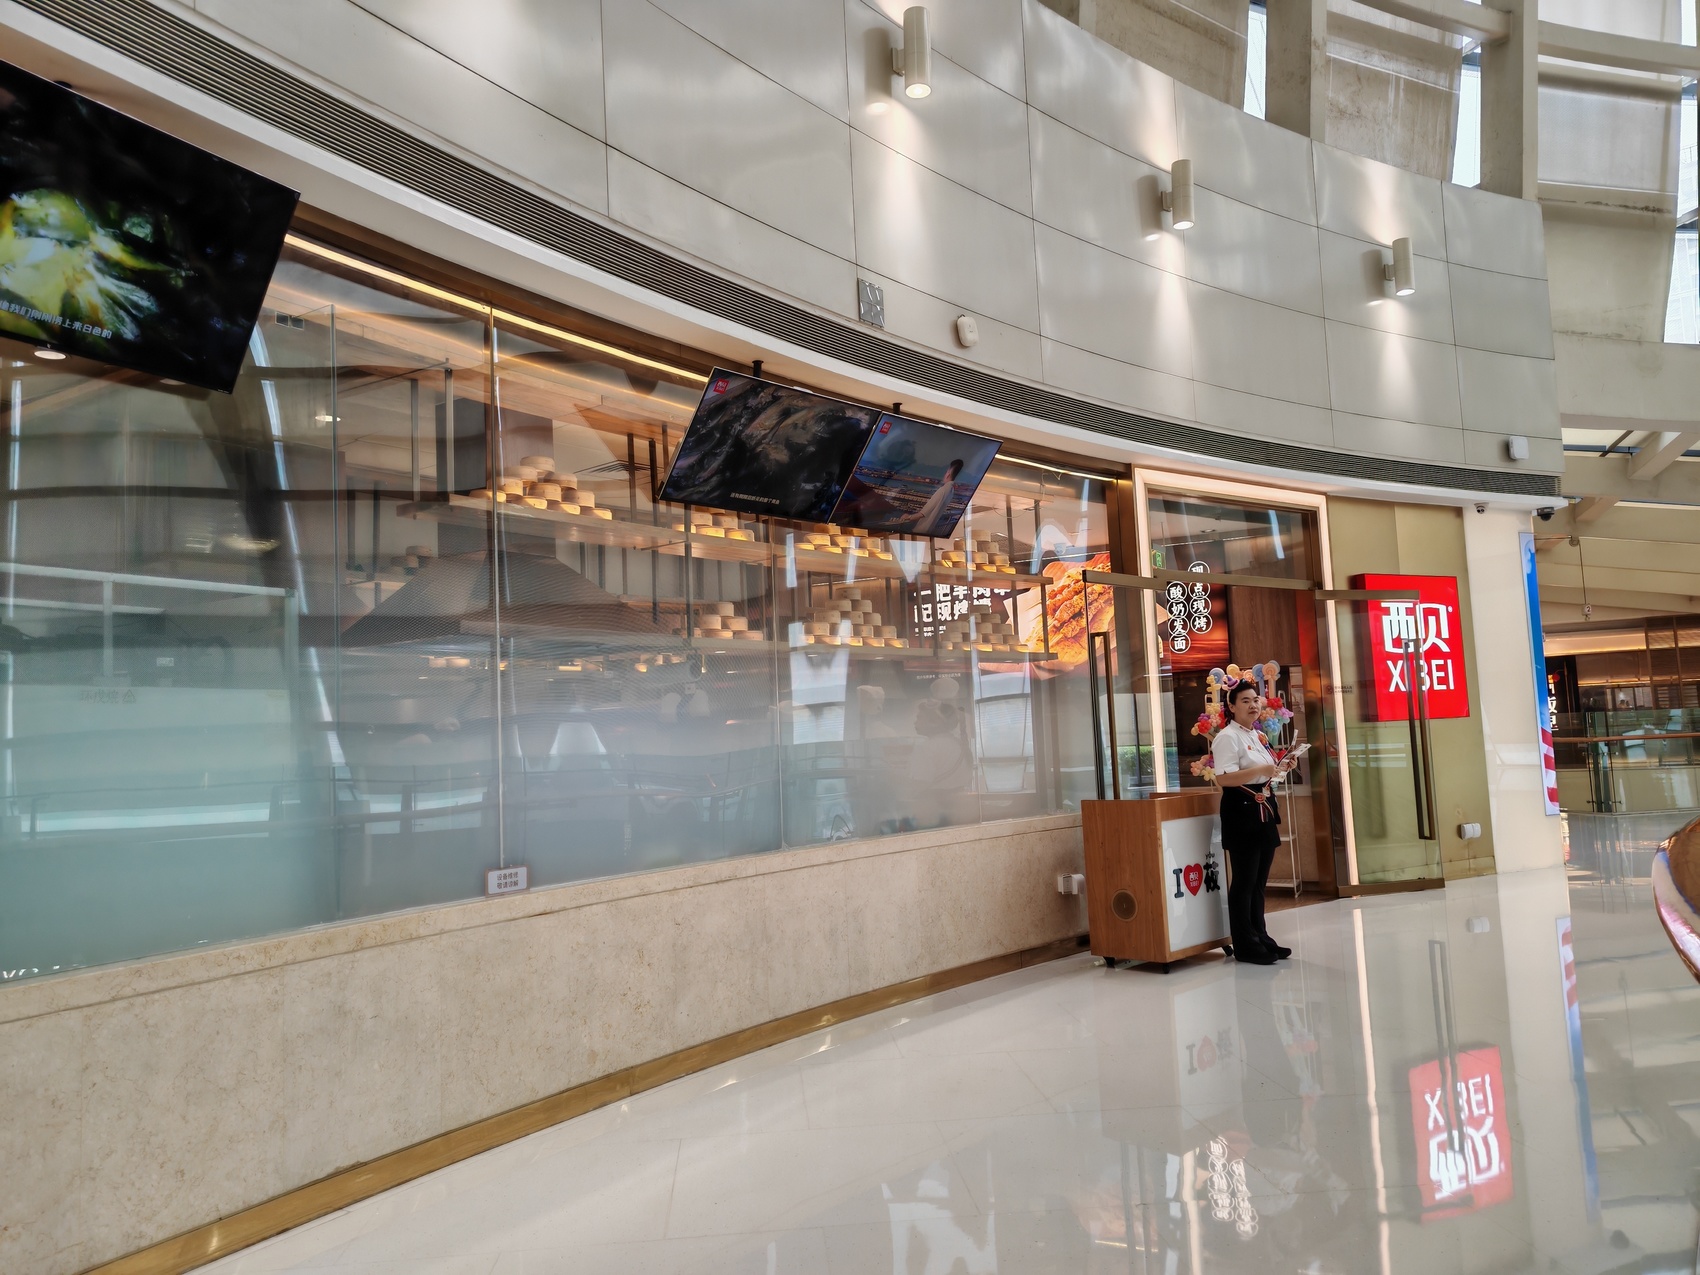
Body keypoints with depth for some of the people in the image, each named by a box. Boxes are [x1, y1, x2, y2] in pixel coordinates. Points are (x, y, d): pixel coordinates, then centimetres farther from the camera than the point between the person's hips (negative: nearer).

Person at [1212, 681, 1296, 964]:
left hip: (1263, 812, 9)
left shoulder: (1257, 735, 16)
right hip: (1241, 813, -9)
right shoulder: (1228, 737, -13)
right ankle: (1245, 946, 1)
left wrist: (1280, 770, 10)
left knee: (1259, 881, 13)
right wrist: (1261, 771, -29)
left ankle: (1260, 938, 21)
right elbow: (1224, 778, -23)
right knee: (1244, 881, -4)